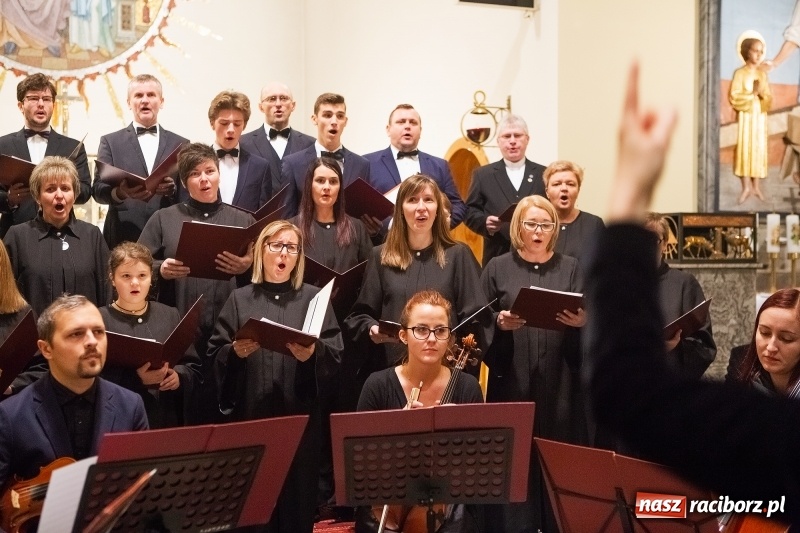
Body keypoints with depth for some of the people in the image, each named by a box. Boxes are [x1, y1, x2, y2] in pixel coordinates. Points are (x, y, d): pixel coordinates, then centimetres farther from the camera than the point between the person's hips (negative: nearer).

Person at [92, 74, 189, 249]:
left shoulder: (180, 144, 13)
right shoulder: (110, 142, 10)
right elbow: (98, 189, 1)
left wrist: (172, 190, -14)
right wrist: (120, 192, -22)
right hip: (123, 237, -1)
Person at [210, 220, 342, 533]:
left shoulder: (313, 299, 7)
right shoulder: (240, 300, 8)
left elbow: (336, 355, 0)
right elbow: (214, 355, 4)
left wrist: (313, 353, -20)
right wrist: (235, 352, -16)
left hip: (299, 415, 0)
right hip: (250, 414, 0)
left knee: (297, 495, 3)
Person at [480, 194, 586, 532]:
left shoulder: (570, 268, 9)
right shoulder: (498, 268, 7)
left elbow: (586, 317, 4)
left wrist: (582, 322, -17)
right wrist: (499, 323, -15)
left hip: (559, 386, 1)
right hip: (512, 384, -1)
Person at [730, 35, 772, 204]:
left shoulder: (763, 74, 10)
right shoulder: (739, 73, -4)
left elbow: (769, 99, 9)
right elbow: (734, 97, -12)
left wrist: (763, 94, -12)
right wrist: (752, 93, -18)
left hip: (760, 117, 4)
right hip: (745, 117, -4)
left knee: (759, 149, 2)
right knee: (744, 149, -7)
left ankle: (756, 186, 7)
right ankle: (746, 187, -5)